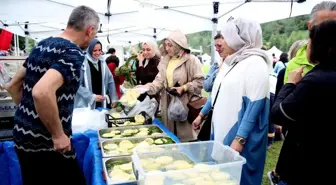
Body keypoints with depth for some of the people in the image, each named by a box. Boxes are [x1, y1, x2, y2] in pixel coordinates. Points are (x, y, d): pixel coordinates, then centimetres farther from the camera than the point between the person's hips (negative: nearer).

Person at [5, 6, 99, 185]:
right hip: (45, 142, -8)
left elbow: (13, 86, 15)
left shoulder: (42, 45, 8)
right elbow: (41, 92, -34)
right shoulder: (73, 53, -18)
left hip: (22, 135, 8)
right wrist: (58, 135, -23)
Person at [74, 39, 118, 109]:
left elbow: (110, 81, 11)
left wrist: (114, 99, 4)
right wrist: (92, 96, -19)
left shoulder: (103, 63, 8)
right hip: (86, 105, -5)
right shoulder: (82, 64, -11)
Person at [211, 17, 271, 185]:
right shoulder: (230, 61, 11)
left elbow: (254, 105, -19)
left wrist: (240, 139, -21)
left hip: (238, 135, -8)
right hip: (222, 130, 8)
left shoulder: (255, 63, -14)